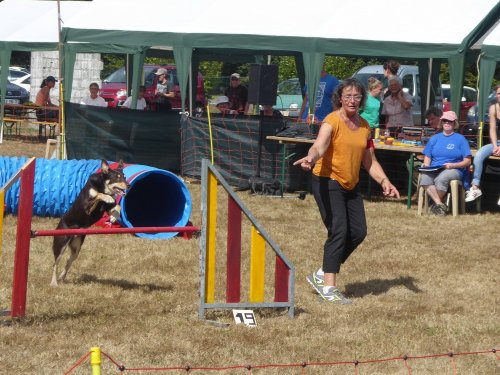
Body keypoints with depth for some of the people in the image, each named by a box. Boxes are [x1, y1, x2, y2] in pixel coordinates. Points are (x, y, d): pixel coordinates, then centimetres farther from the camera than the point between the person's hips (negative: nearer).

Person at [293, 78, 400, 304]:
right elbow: (319, 146, -32)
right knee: (339, 231, -16)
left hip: (351, 185, 8)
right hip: (328, 182, -8)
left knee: (358, 233, 3)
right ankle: (328, 288, -12)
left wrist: (384, 181, 3)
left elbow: (370, 162, 18)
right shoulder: (332, 121, -13)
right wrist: (311, 158, -54)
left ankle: (322, 274, 18)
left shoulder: (364, 126, 9)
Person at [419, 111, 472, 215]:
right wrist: (426, 165, -7)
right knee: (424, 177, -33)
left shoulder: (460, 139, 8)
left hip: (454, 170, -3)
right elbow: (427, 157, 16)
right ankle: (440, 204, -31)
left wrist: (452, 165, -13)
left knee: (441, 178, -38)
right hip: (434, 169, 3)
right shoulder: (434, 138, 19)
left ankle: (436, 205, -15)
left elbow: (467, 161, 3)